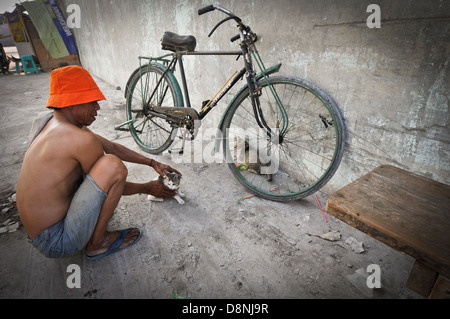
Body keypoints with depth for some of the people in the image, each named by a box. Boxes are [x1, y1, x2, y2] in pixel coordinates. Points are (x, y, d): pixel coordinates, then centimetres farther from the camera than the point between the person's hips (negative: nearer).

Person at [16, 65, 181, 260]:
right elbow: (112, 179, -13)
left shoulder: (53, 123, 4)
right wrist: (148, 188, 3)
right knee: (113, 164, -27)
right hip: (58, 243, -9)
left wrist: (153, 163, 9)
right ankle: (97, 242, -10)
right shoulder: (82, 139, -26)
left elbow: (113, 147, 7)